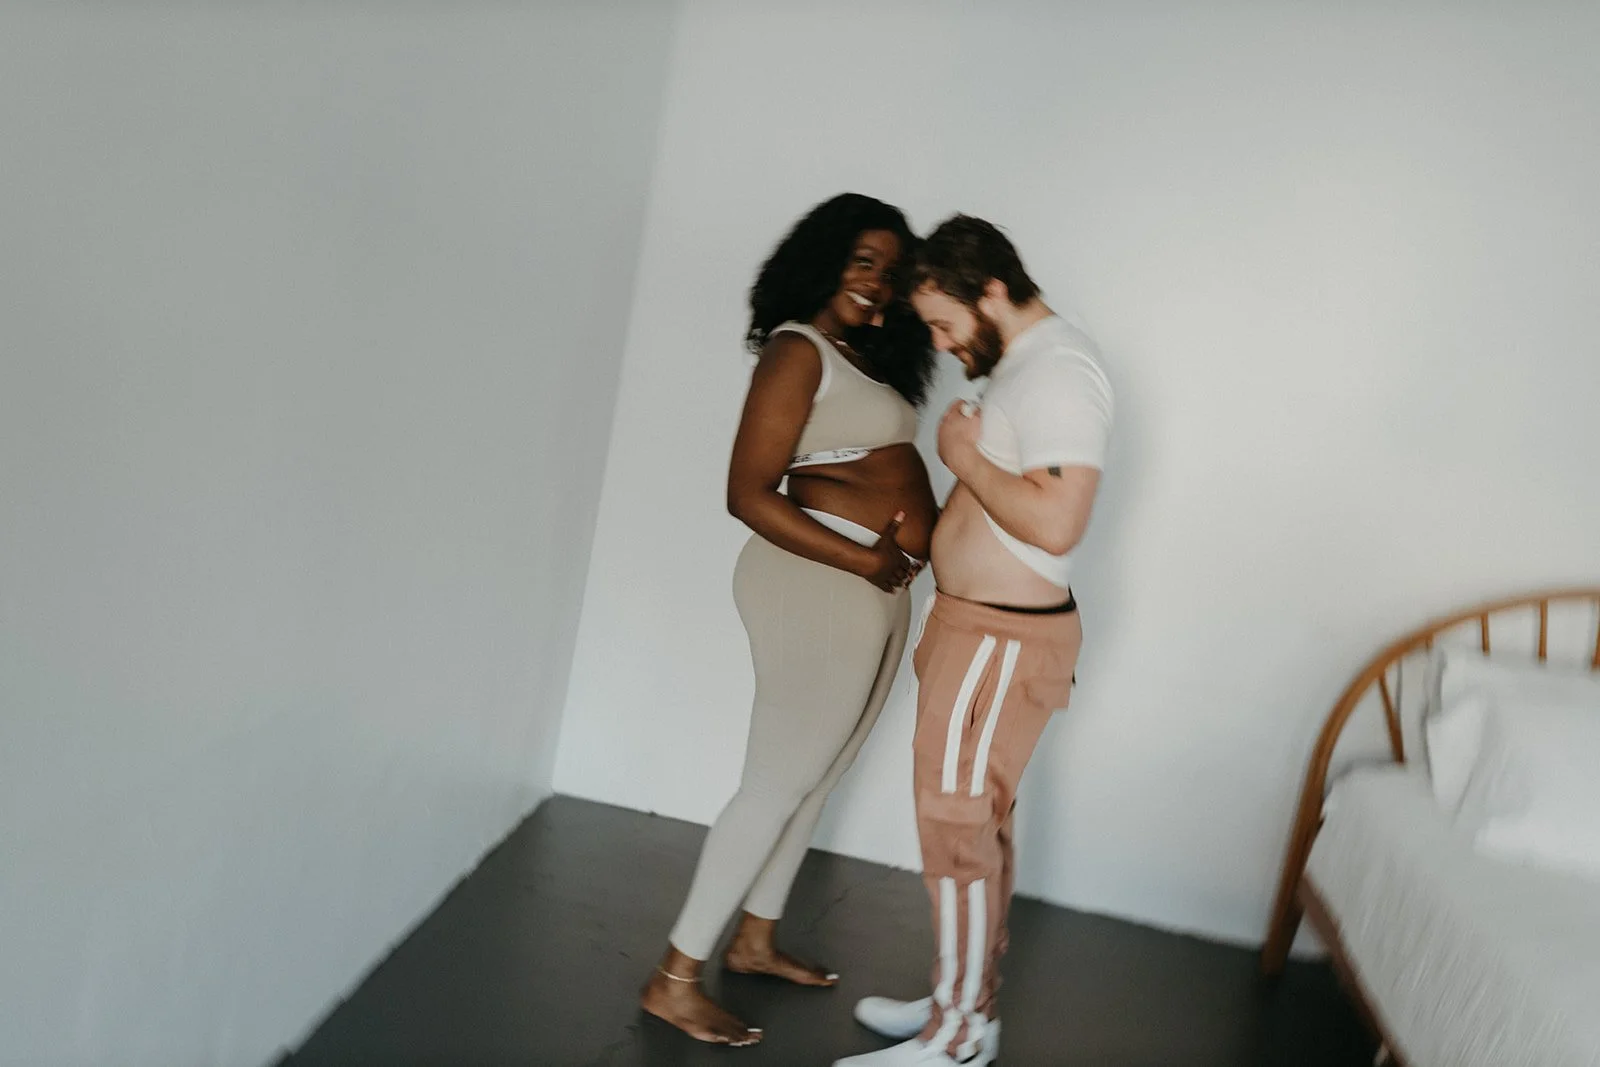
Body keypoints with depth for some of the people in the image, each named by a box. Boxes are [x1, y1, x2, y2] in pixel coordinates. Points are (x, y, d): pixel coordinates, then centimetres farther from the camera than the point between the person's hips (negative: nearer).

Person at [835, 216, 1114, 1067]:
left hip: (1002, 639, -10)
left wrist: (966, 456, -19)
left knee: (956, 829, -2)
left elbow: (1056, 524, -30)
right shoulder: (1024, 360, 11)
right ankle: (967, 998, 32)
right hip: (980, 626, 10)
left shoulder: (1058, 371, -20)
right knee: (979, 823, 18)